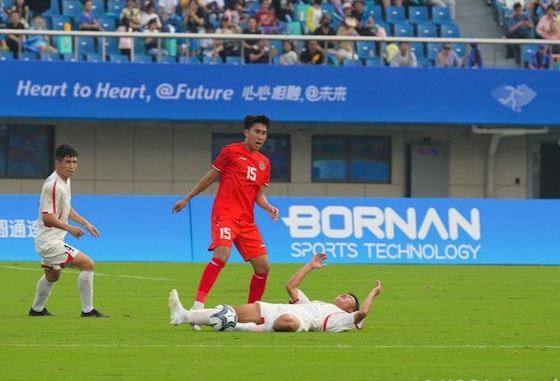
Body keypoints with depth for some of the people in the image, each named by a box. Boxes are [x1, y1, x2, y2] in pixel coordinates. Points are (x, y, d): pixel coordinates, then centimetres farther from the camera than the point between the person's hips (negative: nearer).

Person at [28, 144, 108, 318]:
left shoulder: (65, 181, 7)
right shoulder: (53, 185, -24)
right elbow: (47, 218, -27)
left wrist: (85, 223, 18)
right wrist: (70, 229, -28)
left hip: (53, 240, 11)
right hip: (49, 240, -11)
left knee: (52, 276, 30)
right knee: (88, 264, -15)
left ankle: (37, 309, 48)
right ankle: (87, 310, -10)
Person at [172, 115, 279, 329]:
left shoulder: (264, 163, 15)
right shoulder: (231, 152, 0)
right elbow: (211, 177, 9)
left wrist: (269, 208, -1)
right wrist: (187, 199, 12)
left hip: (247, 220, 6)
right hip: (225, 214, -6)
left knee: (263, 267, 2)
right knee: (222, 255, -28)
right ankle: (198, 305, -30)